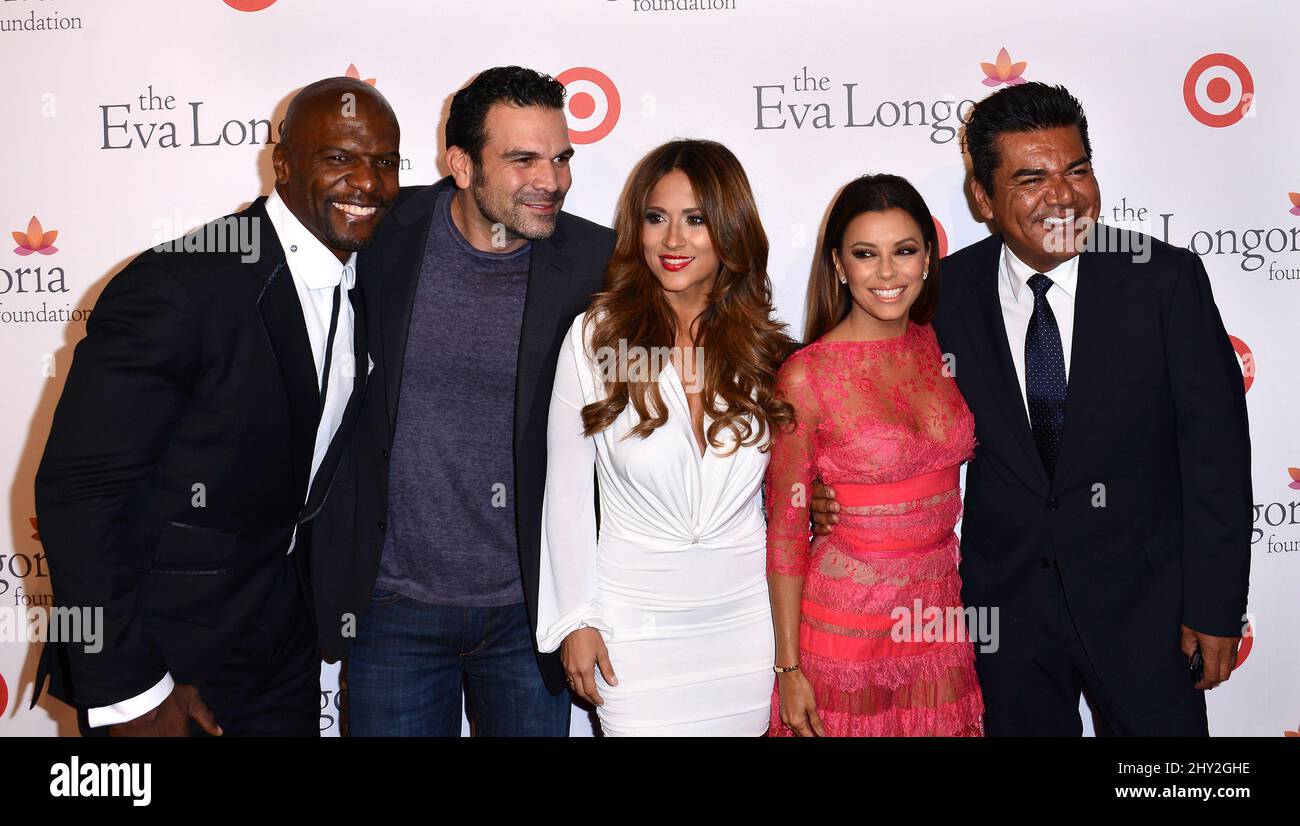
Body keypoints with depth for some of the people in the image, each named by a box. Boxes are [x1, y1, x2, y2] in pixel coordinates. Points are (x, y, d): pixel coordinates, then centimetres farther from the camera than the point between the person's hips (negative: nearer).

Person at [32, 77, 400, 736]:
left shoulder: (362, 291, 3)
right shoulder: (177, 286, -21)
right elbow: (78, 489, -21)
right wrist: (127, 692, -21)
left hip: (284, 643, 7)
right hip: (163, 653, -6)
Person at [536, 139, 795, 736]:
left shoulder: (764, 346, 1)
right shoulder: (595, 336, -8)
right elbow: (566, 492, -3)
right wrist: (574, 620, -3)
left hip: (747, 617, 3)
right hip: (637, 620, -2)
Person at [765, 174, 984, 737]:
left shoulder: (941, 348, 1)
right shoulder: (806, 375, -13)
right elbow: (786, 528, -9)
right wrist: (788, 669, -8)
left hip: (940, 624, 4)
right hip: (845, 625, -4)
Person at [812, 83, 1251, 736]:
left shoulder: (1165, 278, -11)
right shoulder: (948, 291, -6)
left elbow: (1216, 448, -8)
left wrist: (1216, 606, -8)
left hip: (1141, 603, -1)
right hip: (1006, 598, 2)